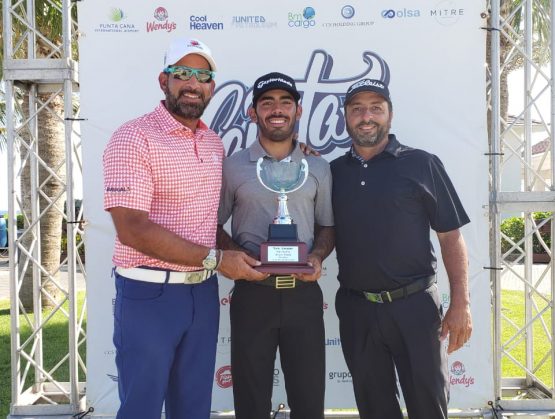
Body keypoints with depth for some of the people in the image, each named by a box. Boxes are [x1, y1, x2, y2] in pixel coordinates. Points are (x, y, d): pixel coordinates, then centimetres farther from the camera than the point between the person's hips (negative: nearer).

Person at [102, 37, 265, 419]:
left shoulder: (215, 143, 9)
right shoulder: (134, 138, -12)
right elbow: (133, 229, -21)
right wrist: (215, 259, -19)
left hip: (204, 292, 6)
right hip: (149, 294, -6)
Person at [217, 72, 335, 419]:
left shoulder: (318, 169, 8)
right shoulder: (233, 167, 2)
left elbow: (327, 226, 13)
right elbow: (213, 227, 5)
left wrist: (317, 257, -7)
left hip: (303, 293, 2)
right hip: (252, 294, -1)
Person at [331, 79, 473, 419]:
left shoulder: (422, 164, -2)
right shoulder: (333, 172, 7)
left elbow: (451, 236, -2)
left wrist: (461, 304, -9)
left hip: (415, 306, -2)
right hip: (356, 308, 3)